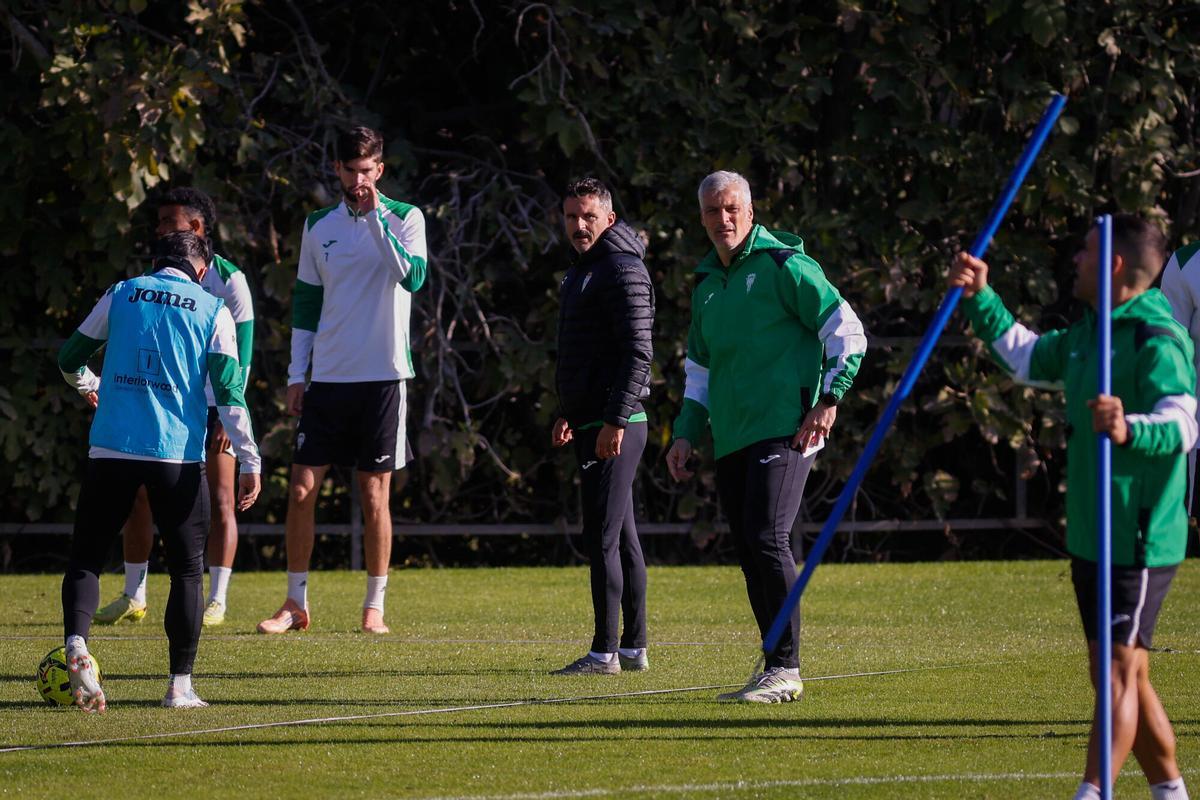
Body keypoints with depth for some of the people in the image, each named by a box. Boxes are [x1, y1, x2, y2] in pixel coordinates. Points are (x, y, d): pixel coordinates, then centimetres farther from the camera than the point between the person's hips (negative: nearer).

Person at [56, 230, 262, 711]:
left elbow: (70, 359, 19)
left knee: (86, 557, 10)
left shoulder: (121, 295, 10)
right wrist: (249, 461, 0)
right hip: (178, 454, -1)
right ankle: (180, 685, 8)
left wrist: (88, 387, 42)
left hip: (111, 450, 1)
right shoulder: (213, 311, 5)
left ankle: (76, 644, -16)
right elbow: (228, 392, -2)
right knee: (187, 568, 11)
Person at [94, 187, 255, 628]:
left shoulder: (229, 280, -7)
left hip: (213, 407, -5)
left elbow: (241, 355, -8)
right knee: (138, 496, 1)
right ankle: (134, 597, 10)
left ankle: (217, 600, 1)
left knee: (220, 501, -5)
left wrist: (228, 415, -14)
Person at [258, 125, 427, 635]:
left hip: (383, 376, -3)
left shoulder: (405, 219, -1)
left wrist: (375, 219, -22)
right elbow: (305, 304, 13)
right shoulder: (318, 226, 9)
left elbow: (412, 276, -19)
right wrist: (297, 373, 7)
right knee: (302, 488, -2)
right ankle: (296, 603, 7)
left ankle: (374, 607, 11)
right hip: (328, 378, 3)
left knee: (374, 496, 1)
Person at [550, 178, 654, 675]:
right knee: (622, 538, 12)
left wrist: (615, 421, -24)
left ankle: (605, 653, -11)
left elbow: (638, 354, -20)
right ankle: (634, 648, 15)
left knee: (601, 539, -11)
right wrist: (567, 412, 24)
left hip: (615, 427, -10)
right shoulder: (582, 269, 18)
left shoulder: (622, 270, -13)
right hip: (592, 422, 10)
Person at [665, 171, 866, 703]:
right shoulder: (706, 284, 19)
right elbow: (699, 368, 29)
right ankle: (777, 673, 10)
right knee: (752, 557, 6)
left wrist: (828, 400, -13)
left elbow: (847, 332, -6)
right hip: (731, 440, 8)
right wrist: (686, 434, 19)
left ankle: (786, 669, -16)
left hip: (785, 432, -8)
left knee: (767, 540, -17)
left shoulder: (783, 266, -4)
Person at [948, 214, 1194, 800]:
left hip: (1139, 540, -10)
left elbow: (1183, 423, -32)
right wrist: (981, 300, 25)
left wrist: (1130, 430, -51)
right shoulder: (1090, 331, 13)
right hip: (1091, 535, 10)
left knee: (1119, 670, -11)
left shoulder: (1158, 340, -18)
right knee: (1118, 675, 16)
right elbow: (1027, 357, 31)